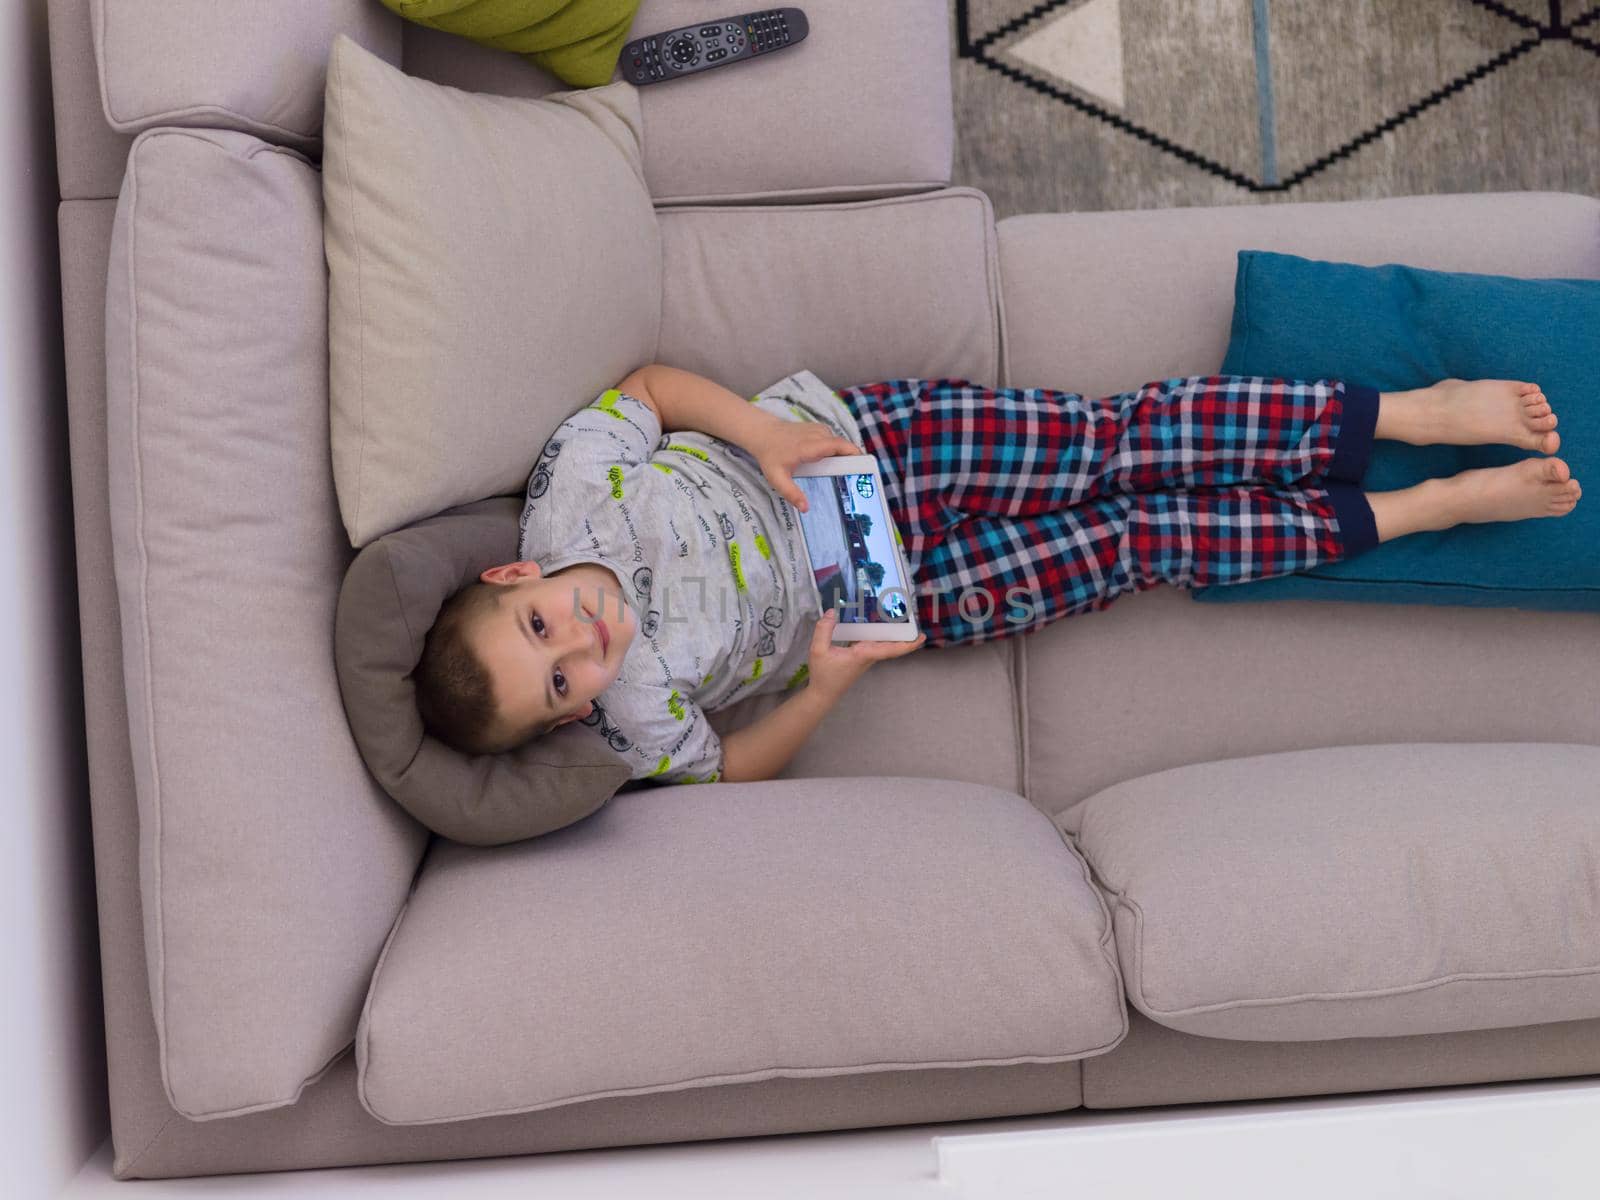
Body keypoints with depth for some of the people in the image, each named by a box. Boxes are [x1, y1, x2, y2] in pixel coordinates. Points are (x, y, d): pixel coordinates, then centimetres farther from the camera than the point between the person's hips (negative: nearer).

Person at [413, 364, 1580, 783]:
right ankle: (1429, 507, 10)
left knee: (1122, 442, -9)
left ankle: (1408, 412, 5)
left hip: (868, 439, 2)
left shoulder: (569, 484, -21)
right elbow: (727, 774, -8)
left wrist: (760, 427, -21)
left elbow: (651, 383, -5)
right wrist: (828, 684, -23)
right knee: (1146, 540, -4)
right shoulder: (635, 722, -23)